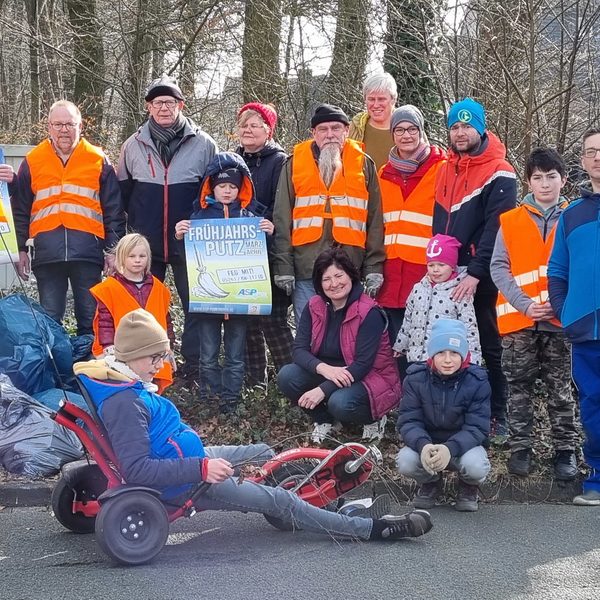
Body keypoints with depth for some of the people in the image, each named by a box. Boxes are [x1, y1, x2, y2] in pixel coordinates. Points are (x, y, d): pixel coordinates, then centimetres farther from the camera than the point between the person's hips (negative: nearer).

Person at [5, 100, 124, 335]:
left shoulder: (98, 160, 7)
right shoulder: (32, 161, 10)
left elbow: (114, 210, 7)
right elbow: (20, 210, 13)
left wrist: (112, 249, 1)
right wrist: (21, 249, 8)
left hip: (88, 252, -1)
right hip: (47, 253, 1)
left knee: (90, 319, 4)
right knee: (49, 319, 5)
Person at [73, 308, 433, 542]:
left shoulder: (127, 384, 2)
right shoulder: (125, 403, -29)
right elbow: (136, 470, -35)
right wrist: (201, 468, -36)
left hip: (187, 458, 10)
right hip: (182, 484, -10)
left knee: (263, 453, 23)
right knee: (280, 501, -7)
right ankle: (374, 529, -2)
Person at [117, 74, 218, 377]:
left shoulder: (203, 144, 0)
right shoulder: (134, 145, 6)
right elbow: (121, 192, 14)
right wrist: (135, 222, 10)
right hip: (145, 243, 2)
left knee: (196, 304, 1)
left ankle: (194, 362, 9)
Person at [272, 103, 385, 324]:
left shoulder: (364, 164, 11)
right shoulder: (295, 163, 10)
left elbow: (375, 220, 9)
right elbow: (282, 220, 7)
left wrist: (374, 269, 2)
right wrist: (283, 268, -1)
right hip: (305, 271, 0)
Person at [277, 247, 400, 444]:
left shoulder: (369, 313, -19)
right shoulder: (314, 307, -3)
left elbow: (363, 364, -24)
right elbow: (299, 349, -10)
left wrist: (323, 390, -32)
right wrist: (323, 368, -32)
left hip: (368, 379, -5)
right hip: (326, 375, 5)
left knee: (340, 403, -36)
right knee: (287, 376, -19)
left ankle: (373, 420, 0)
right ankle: (323, 421, 5)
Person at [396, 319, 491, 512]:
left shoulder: (477, 382, -15)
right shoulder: (416, 378, -11)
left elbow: (477, 428, -18)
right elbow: (408, 421, -14)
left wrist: (450, 449, -38)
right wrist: (423, 446, -37)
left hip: (463, 445, -1)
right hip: (426, 444, 1)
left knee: (476, 465, -34)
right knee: (405, 461, -30)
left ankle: (468, 488, 7)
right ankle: (430, 484, 8)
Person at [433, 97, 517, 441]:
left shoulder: (499, 173, -9)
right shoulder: (447, 170, 12)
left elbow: (495, 229, -17)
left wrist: (475, 273, -23)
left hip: (481, 277, -6)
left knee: (489, 345, 0)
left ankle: (498, 416, 8)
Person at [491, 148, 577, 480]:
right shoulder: (510, 220, 5)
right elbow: (498, 267, 0)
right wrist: (524, 304, -11)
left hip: (560, 319, 0)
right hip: (519, 320, 0)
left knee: (560, 388, 4)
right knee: (519, 387, 6)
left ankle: (565, 449, 13)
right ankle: (520, 447, 14)